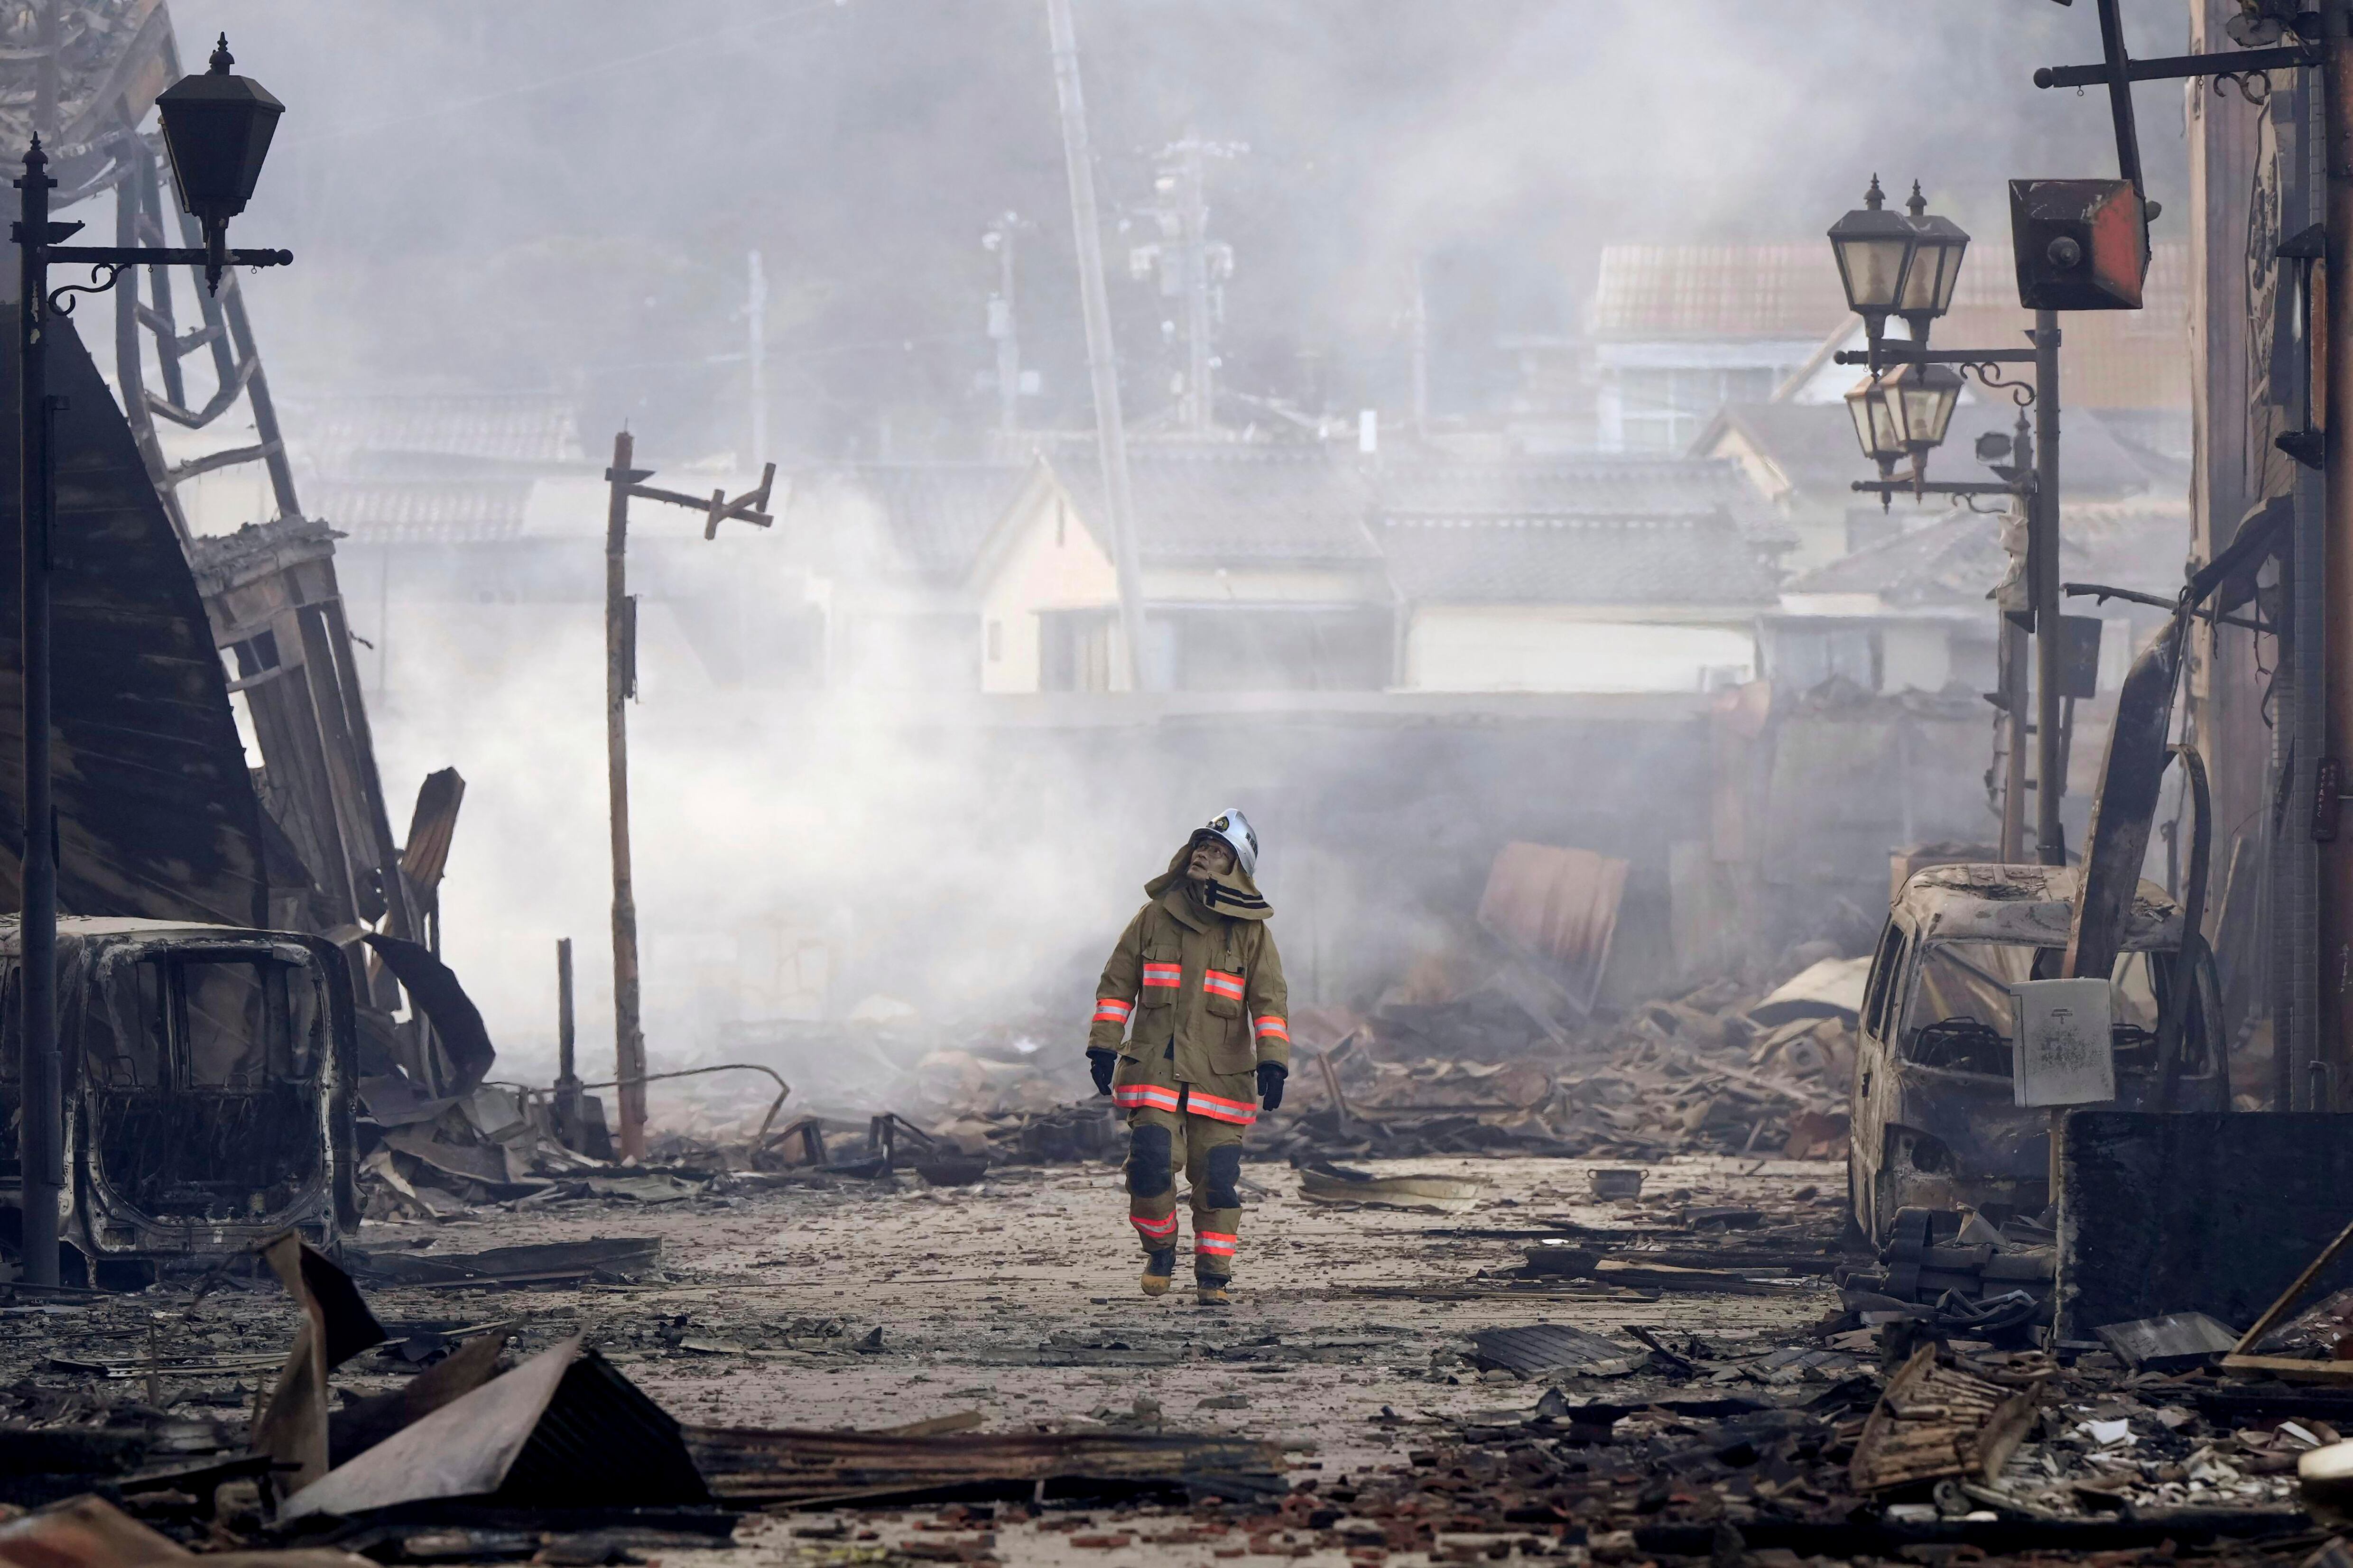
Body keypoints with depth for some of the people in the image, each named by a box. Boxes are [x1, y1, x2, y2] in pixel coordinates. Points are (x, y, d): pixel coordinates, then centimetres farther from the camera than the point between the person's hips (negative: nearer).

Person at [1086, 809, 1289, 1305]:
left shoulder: (1250, 929, 4)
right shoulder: (1156, 916, 7)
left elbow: (1269, 1000, 2)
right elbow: (1117, 983, 11)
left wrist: (1272, 1062, -10)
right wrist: (1103, 1047, 3)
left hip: (1221, 1075, 0)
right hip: (1153, 1072, 0)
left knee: (1217, 1178, -2)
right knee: (1151, 1162, -14)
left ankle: (1214, 1276, 11)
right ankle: (1159, 1252, 9)